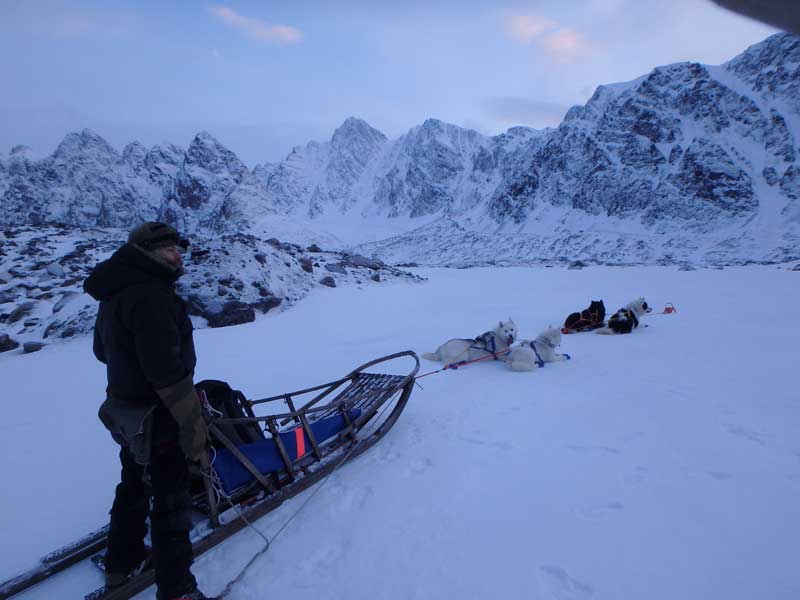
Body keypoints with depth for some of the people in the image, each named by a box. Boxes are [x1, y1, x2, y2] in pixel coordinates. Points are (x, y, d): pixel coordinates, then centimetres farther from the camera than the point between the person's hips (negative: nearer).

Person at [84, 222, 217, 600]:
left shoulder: (117, 293, 8)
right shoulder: (151, 296, -26)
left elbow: (103, 350, 20)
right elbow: (169, 373, -29)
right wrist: (194, 432, -20)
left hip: (127, 414, 10)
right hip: (158, 421, -10)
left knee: (134, 488, 27)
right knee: (171, 501, 5)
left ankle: (122, 562, 48)